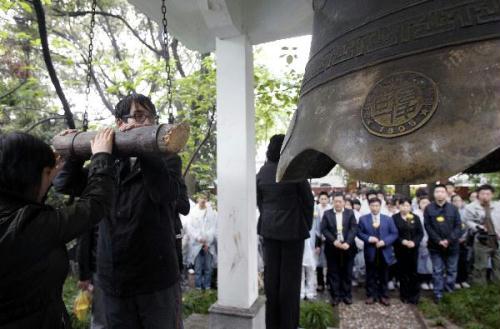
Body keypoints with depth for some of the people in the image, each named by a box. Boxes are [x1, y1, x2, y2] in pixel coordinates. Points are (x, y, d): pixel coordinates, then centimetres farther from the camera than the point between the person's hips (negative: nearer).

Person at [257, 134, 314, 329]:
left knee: (271, 274, 12)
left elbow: (259, 200, 9)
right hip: (292, 229, -4)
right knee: (290, 276, 6)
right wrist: (307, 224, 9)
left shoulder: (262, 172, 2)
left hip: (268, 228, 5)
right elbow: (308, 200, -5)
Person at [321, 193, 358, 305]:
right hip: (332, 248, 0)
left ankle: (347, 295, 22)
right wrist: (334, 241, -15)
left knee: (347, 272, 9)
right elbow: (324, 229, -3)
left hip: (347, 247, 0)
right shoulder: (327, 213, 4)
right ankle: (336, 295, 15)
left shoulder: (350, 213, 5)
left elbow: (354, 228, -4)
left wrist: (348, 242, -17)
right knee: (333, 272, 5)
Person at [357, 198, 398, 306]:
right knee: (371, 275, 9)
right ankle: (371, 295, 20)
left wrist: (385, 241, -14)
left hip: (384, 251, 1)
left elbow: (394, 233, 0)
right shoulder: (363, 219, 1)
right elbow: (359, 232, 1)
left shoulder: (388, 219, 4)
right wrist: (368, 238, -17)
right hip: (370, 251, -1)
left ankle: (383, 296, 23)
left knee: (384, 276, 10)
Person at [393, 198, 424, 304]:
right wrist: (402, 241, -17)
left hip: (413, 249, 2)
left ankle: (414, 295, 17)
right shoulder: (394, 218, -1)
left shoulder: (415, 217, 6)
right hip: (400, 249, -1)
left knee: (413, 271, 4)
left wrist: (414, 242, -13)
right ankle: (404, 295, 17)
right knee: (403, 272, 5)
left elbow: (420, 233, 2)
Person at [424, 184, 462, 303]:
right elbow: (428, 227, -5)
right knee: (437, 271, 6)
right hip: (435, 246, -1)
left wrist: (449, 240, -15)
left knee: (452, 270, 12)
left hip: (452, 245, 2)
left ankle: (449, 292, 27)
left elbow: (458, 226, -3)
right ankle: (438, 294, 16)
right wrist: (439, 241, -14)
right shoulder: (428, 208, -2)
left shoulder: (453, 208, 2)